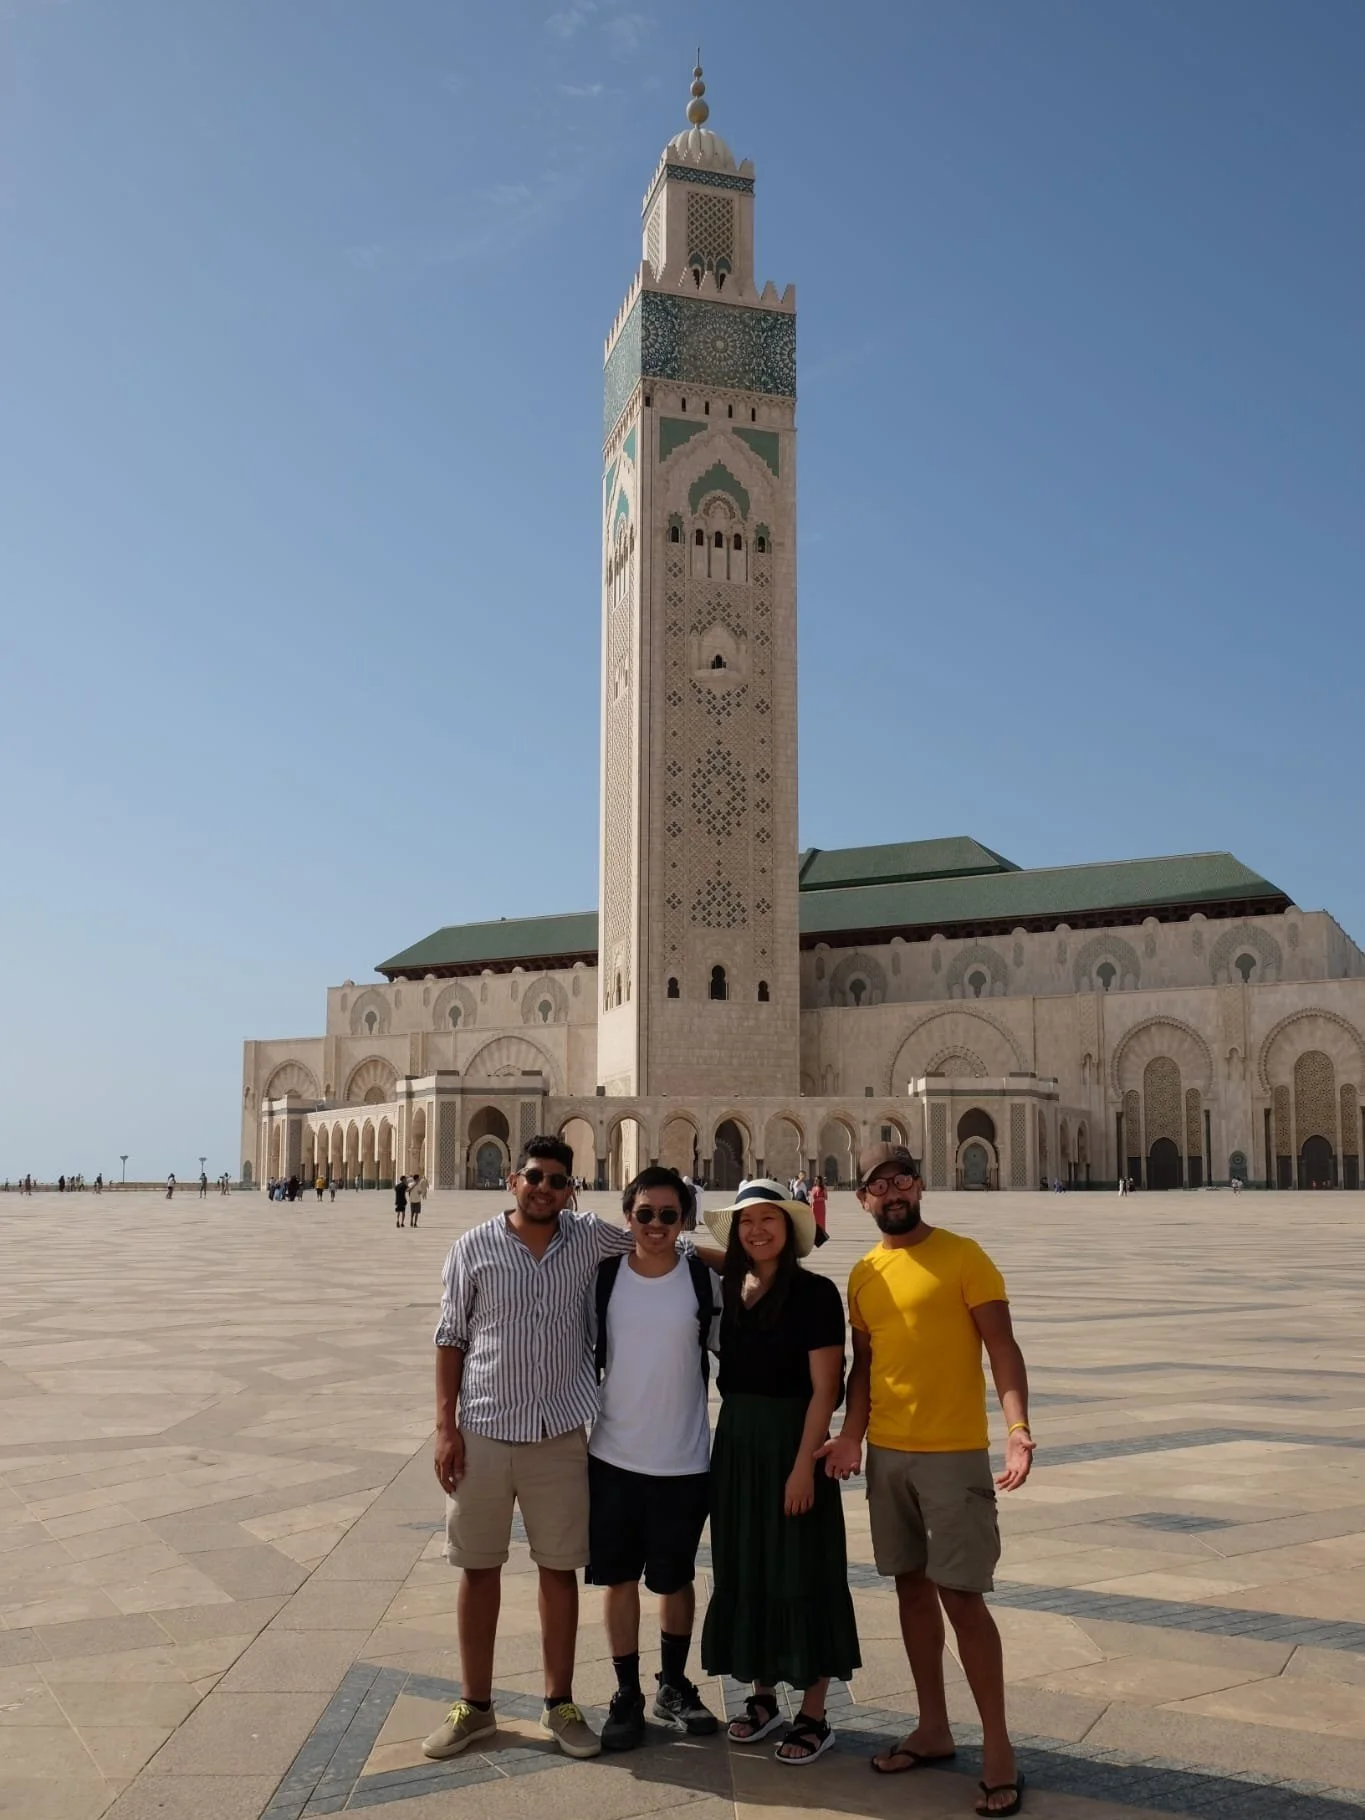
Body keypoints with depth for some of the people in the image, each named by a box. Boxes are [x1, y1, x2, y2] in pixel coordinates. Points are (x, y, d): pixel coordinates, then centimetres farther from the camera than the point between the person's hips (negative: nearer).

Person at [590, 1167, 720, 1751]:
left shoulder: (705, 1280, -5)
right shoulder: (603, 1276, -3)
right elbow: (586, 1355, 7)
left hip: (684, 1460, -1)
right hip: (612, 1456, 1)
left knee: (676, 1578, 13)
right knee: (618, 1577, 8)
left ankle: (674, 1686, 33)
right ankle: (626, 1695, 23)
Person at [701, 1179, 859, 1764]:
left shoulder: (815, 1293, -12)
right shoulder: (730, 1289, 4)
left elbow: (824, 1388, -15)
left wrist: (804, 1465, -18)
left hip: (791, 1441, -6)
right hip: (735, 1441, 6)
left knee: (799, 1573, 3)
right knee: (744, 1570, 14)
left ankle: (813, 1716, 16)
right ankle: (763, 1696, 30)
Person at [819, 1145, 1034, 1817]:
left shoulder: (962, 1256, -8)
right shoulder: (864, 1274, 8)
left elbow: (1002, 1347, -12)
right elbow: (863, 1363, 12)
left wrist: (1017, 1426, -24)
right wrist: (852, 1435, -1)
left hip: (953, 1454, -6)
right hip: (886, 1455, 6)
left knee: (961, 1594, -4)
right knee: (911, 1585, 13)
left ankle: (998, 1748, 10)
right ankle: (933, 1730, 27)